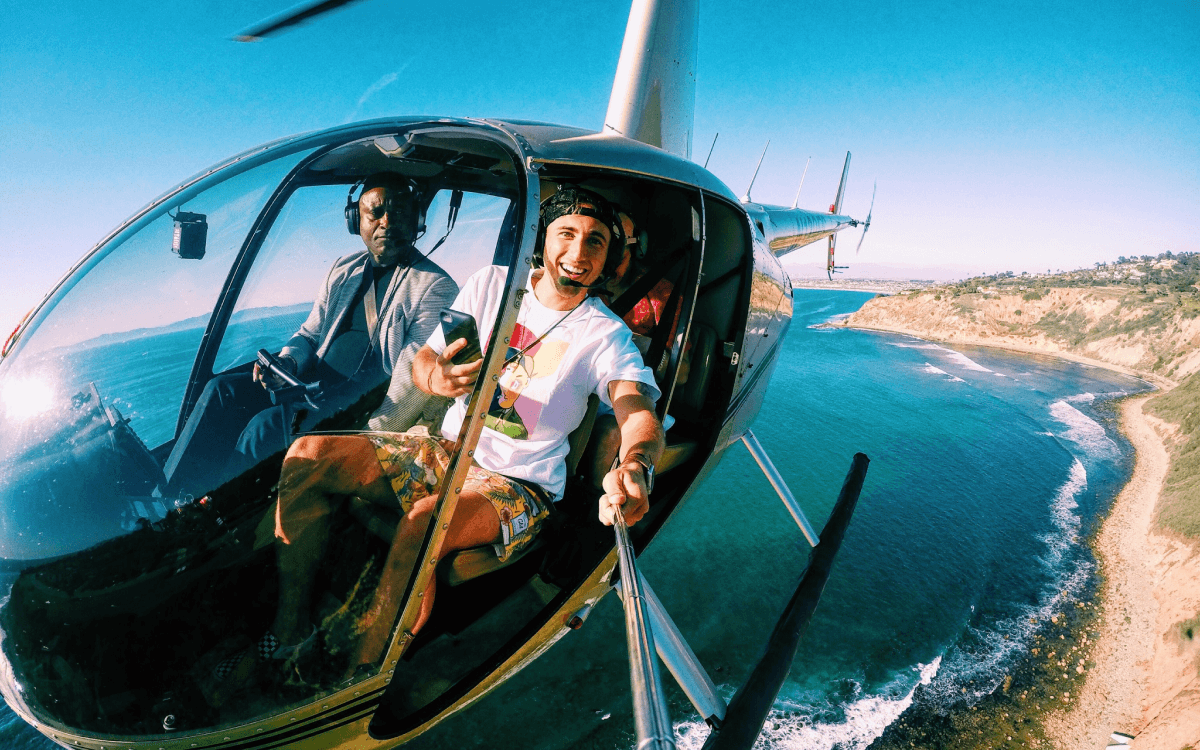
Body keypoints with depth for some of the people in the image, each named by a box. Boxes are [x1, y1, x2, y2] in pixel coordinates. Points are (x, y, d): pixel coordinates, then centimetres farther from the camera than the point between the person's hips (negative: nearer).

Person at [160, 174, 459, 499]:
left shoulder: (436, 287, -9)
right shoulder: (343, 270, 13)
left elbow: (412, 378, -17)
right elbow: (309, 334, 21)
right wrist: (285, 362, -4)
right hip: (314, 383, 7)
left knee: (268, 425, -27)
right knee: (222, 391, -11)